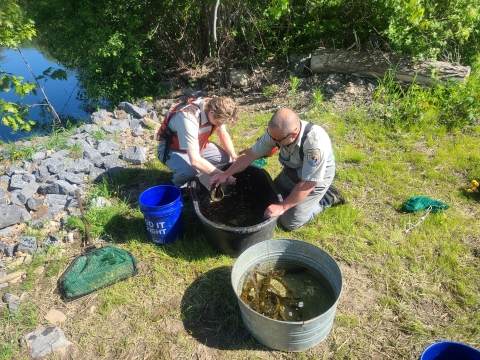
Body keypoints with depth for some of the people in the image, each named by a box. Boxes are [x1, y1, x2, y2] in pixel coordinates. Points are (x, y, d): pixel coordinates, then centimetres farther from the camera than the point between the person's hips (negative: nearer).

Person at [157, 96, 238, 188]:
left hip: (197, 144, 7)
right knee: (189, 172, -35)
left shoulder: (214, 107, -17)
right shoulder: (188, 118, -39)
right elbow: (195, 161, -43)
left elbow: (223, 134, 2)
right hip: (172, 149, -7)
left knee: (226, 158, -8)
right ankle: (179, 186, 0)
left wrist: (234, 156, -14)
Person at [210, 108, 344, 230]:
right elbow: (250, 154, -12)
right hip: (291, 172, 6)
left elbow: (308, 183, -32)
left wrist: (282, 206, -27)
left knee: (290, 221, -5)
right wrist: (226, 174, -13)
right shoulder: (277, 132, -24)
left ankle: (327, 197, 12)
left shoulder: (315, 143, -41)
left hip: (316, 179, -6)